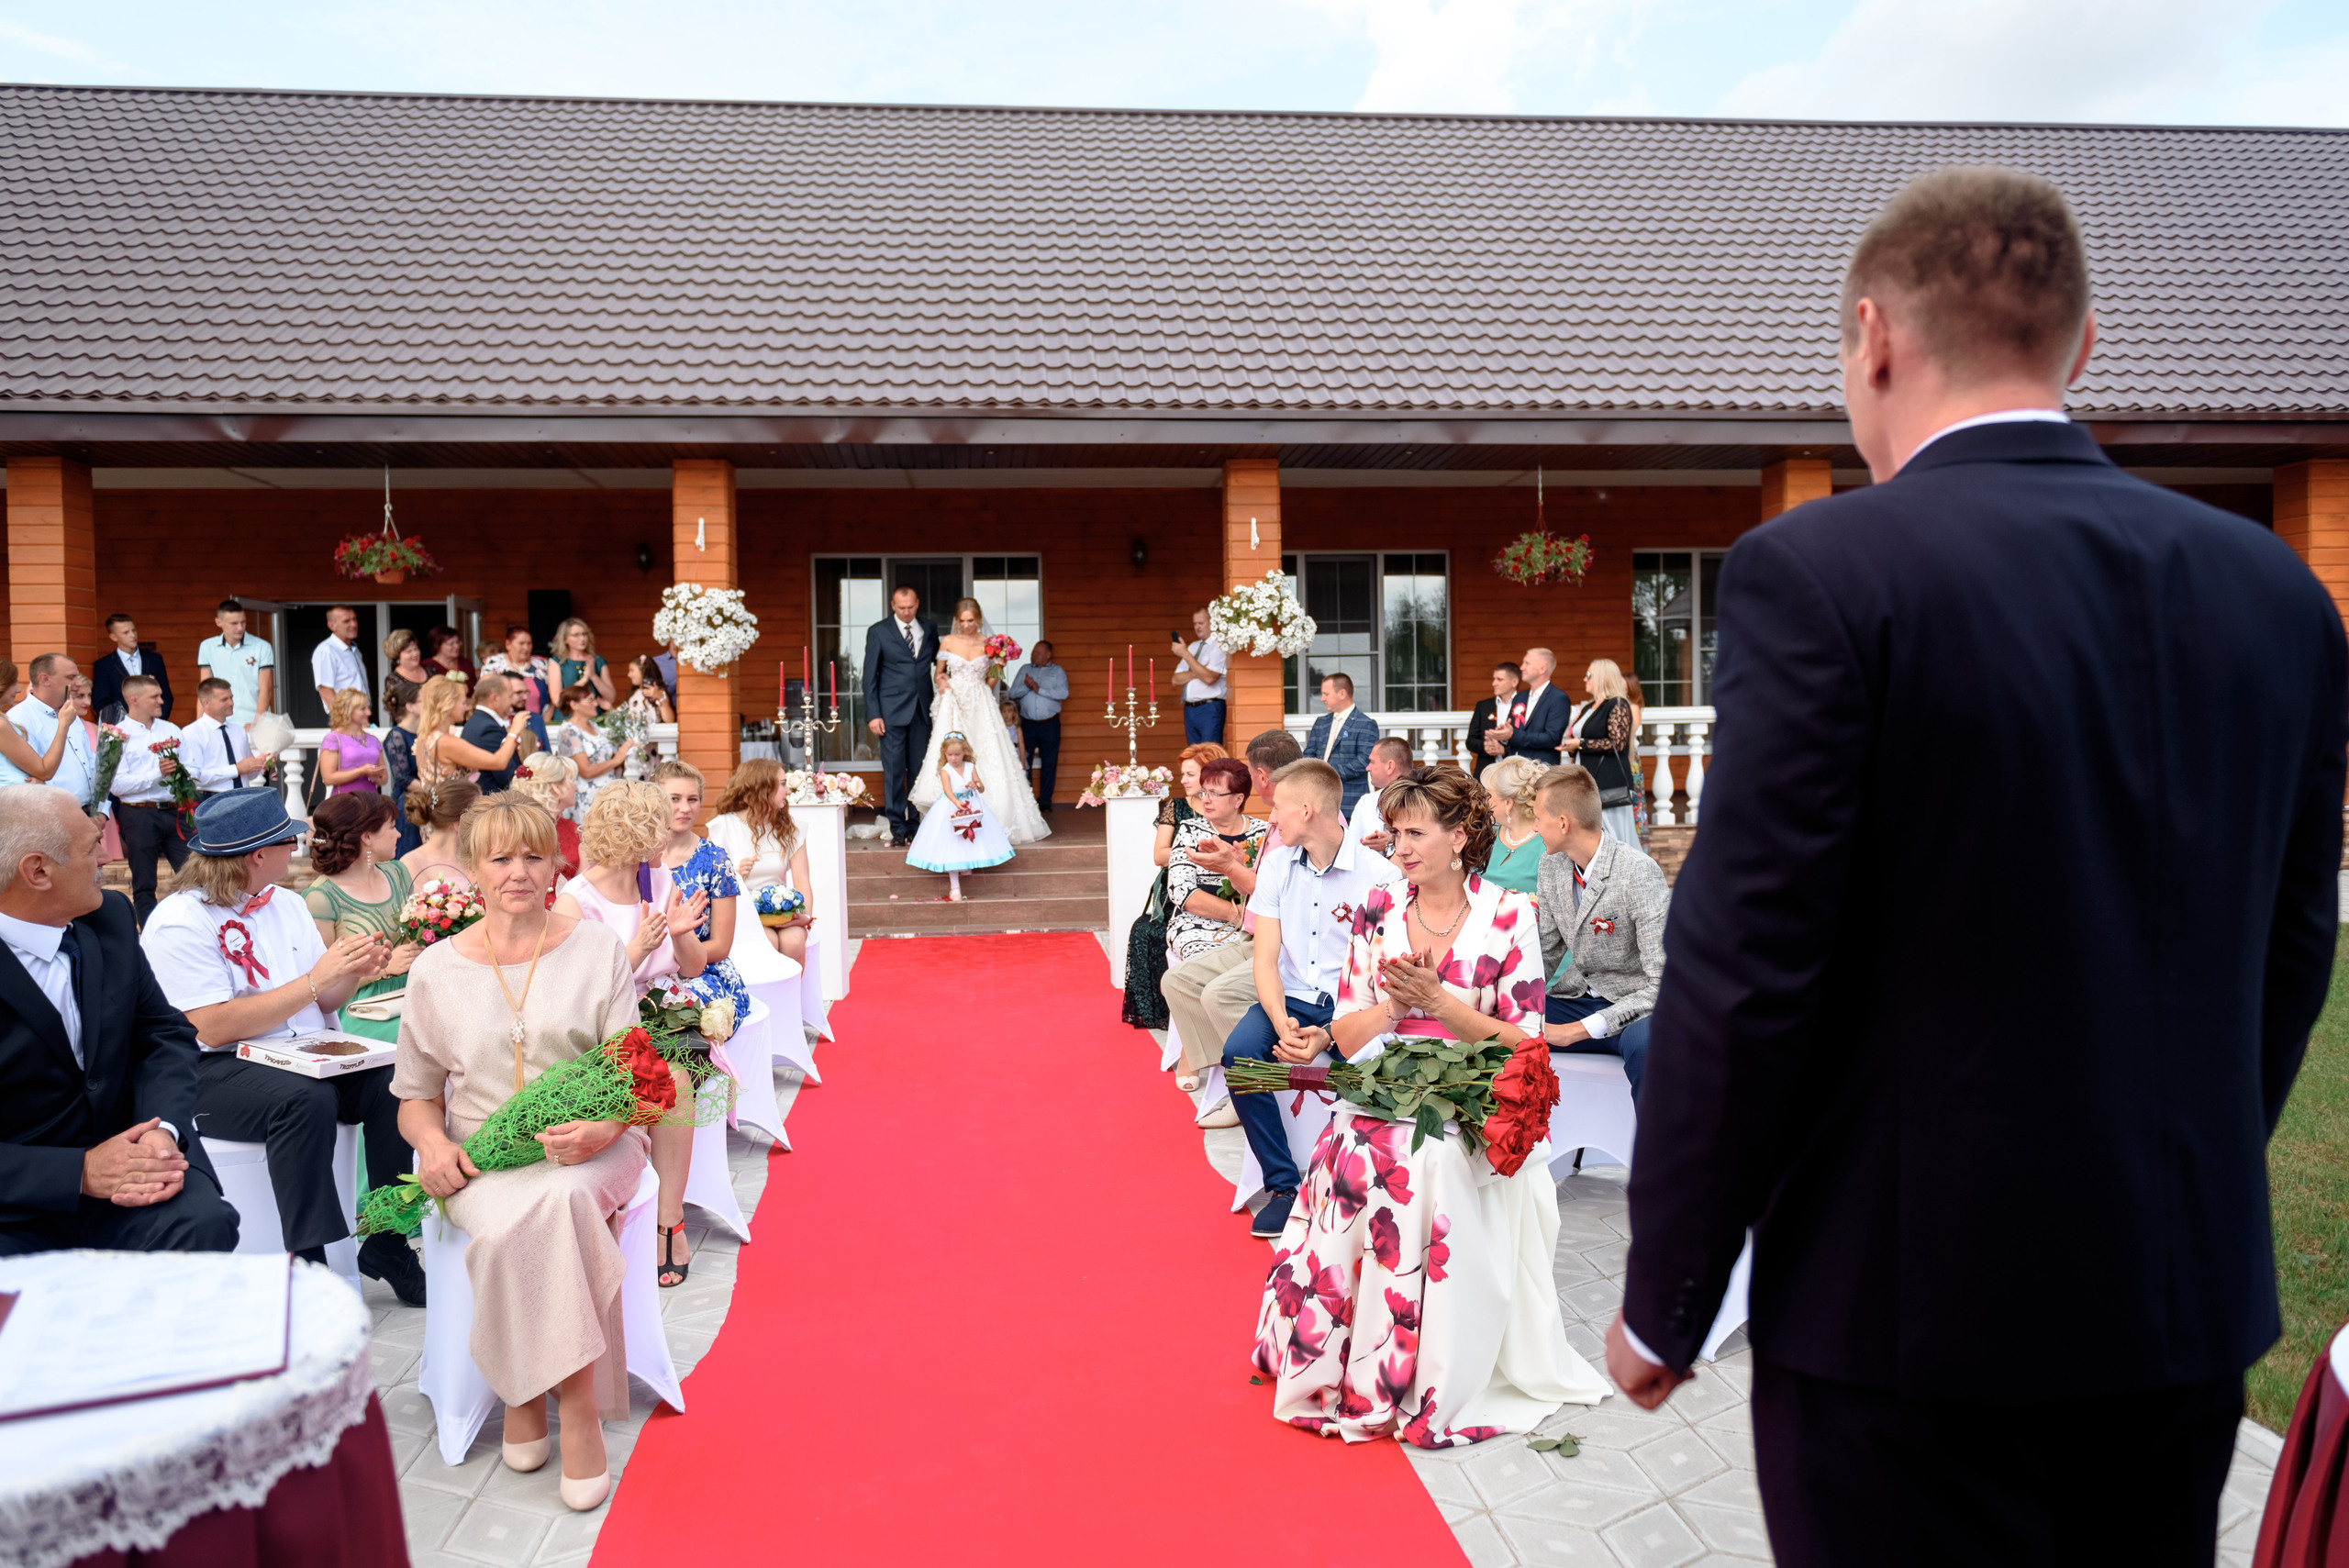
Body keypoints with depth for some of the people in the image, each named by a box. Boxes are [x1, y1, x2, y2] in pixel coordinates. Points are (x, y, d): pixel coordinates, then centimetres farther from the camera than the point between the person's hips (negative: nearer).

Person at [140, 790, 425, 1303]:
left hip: (302, 1058, 7)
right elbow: (214, 1029, -19)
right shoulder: (179, 922, -10)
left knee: (394, 1082, -19)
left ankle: (387, 1246, -10)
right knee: (305, 1099, -36)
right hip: (212, 1072, -7)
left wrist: (354, 974, -5)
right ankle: (308, 1262, -27)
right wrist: (314, 981, -19)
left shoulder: (286, 904, 14)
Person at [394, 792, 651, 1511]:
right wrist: (433, 1143, -7)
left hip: (592, 1147, -1)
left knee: (560, 1197, -36)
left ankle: (532, 1391, -18)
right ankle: (576, 1400, -16)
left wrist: (602, 1130, -19)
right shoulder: (437, 969, 9)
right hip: (483, 1156, 1)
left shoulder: (598, 947, 6)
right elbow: (415, 1095, 16)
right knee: (505, 1226, -34)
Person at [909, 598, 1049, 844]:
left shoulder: (988, 645, 6)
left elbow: (989, 683, 12)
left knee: (987, 759, -6)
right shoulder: (947, 642, 6)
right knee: (950, 764, -10)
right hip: (953, 706, 0)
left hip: (979, 708, 0)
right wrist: (941, 681, -5)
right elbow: (939, 673, 16)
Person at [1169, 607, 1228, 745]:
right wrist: (1197, 672, -7)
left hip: (1210, 709, -7)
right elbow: (1176, 678, 12)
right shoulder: (1193, 646, 17)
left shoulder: (1220, 646, -3)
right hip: (1190, 708, 7)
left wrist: (1185, 654, -16)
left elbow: (1209, 678, -17)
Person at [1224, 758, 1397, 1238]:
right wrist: (1281, 1021, -19)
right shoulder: (1276, 864, 6)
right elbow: (1266, 959, 1)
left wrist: (1328, 1035, -26)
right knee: (1240, 1052, -25)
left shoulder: (1376, 875, -9)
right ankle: (1284, 1186, -12)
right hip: (1291, 999, 4)